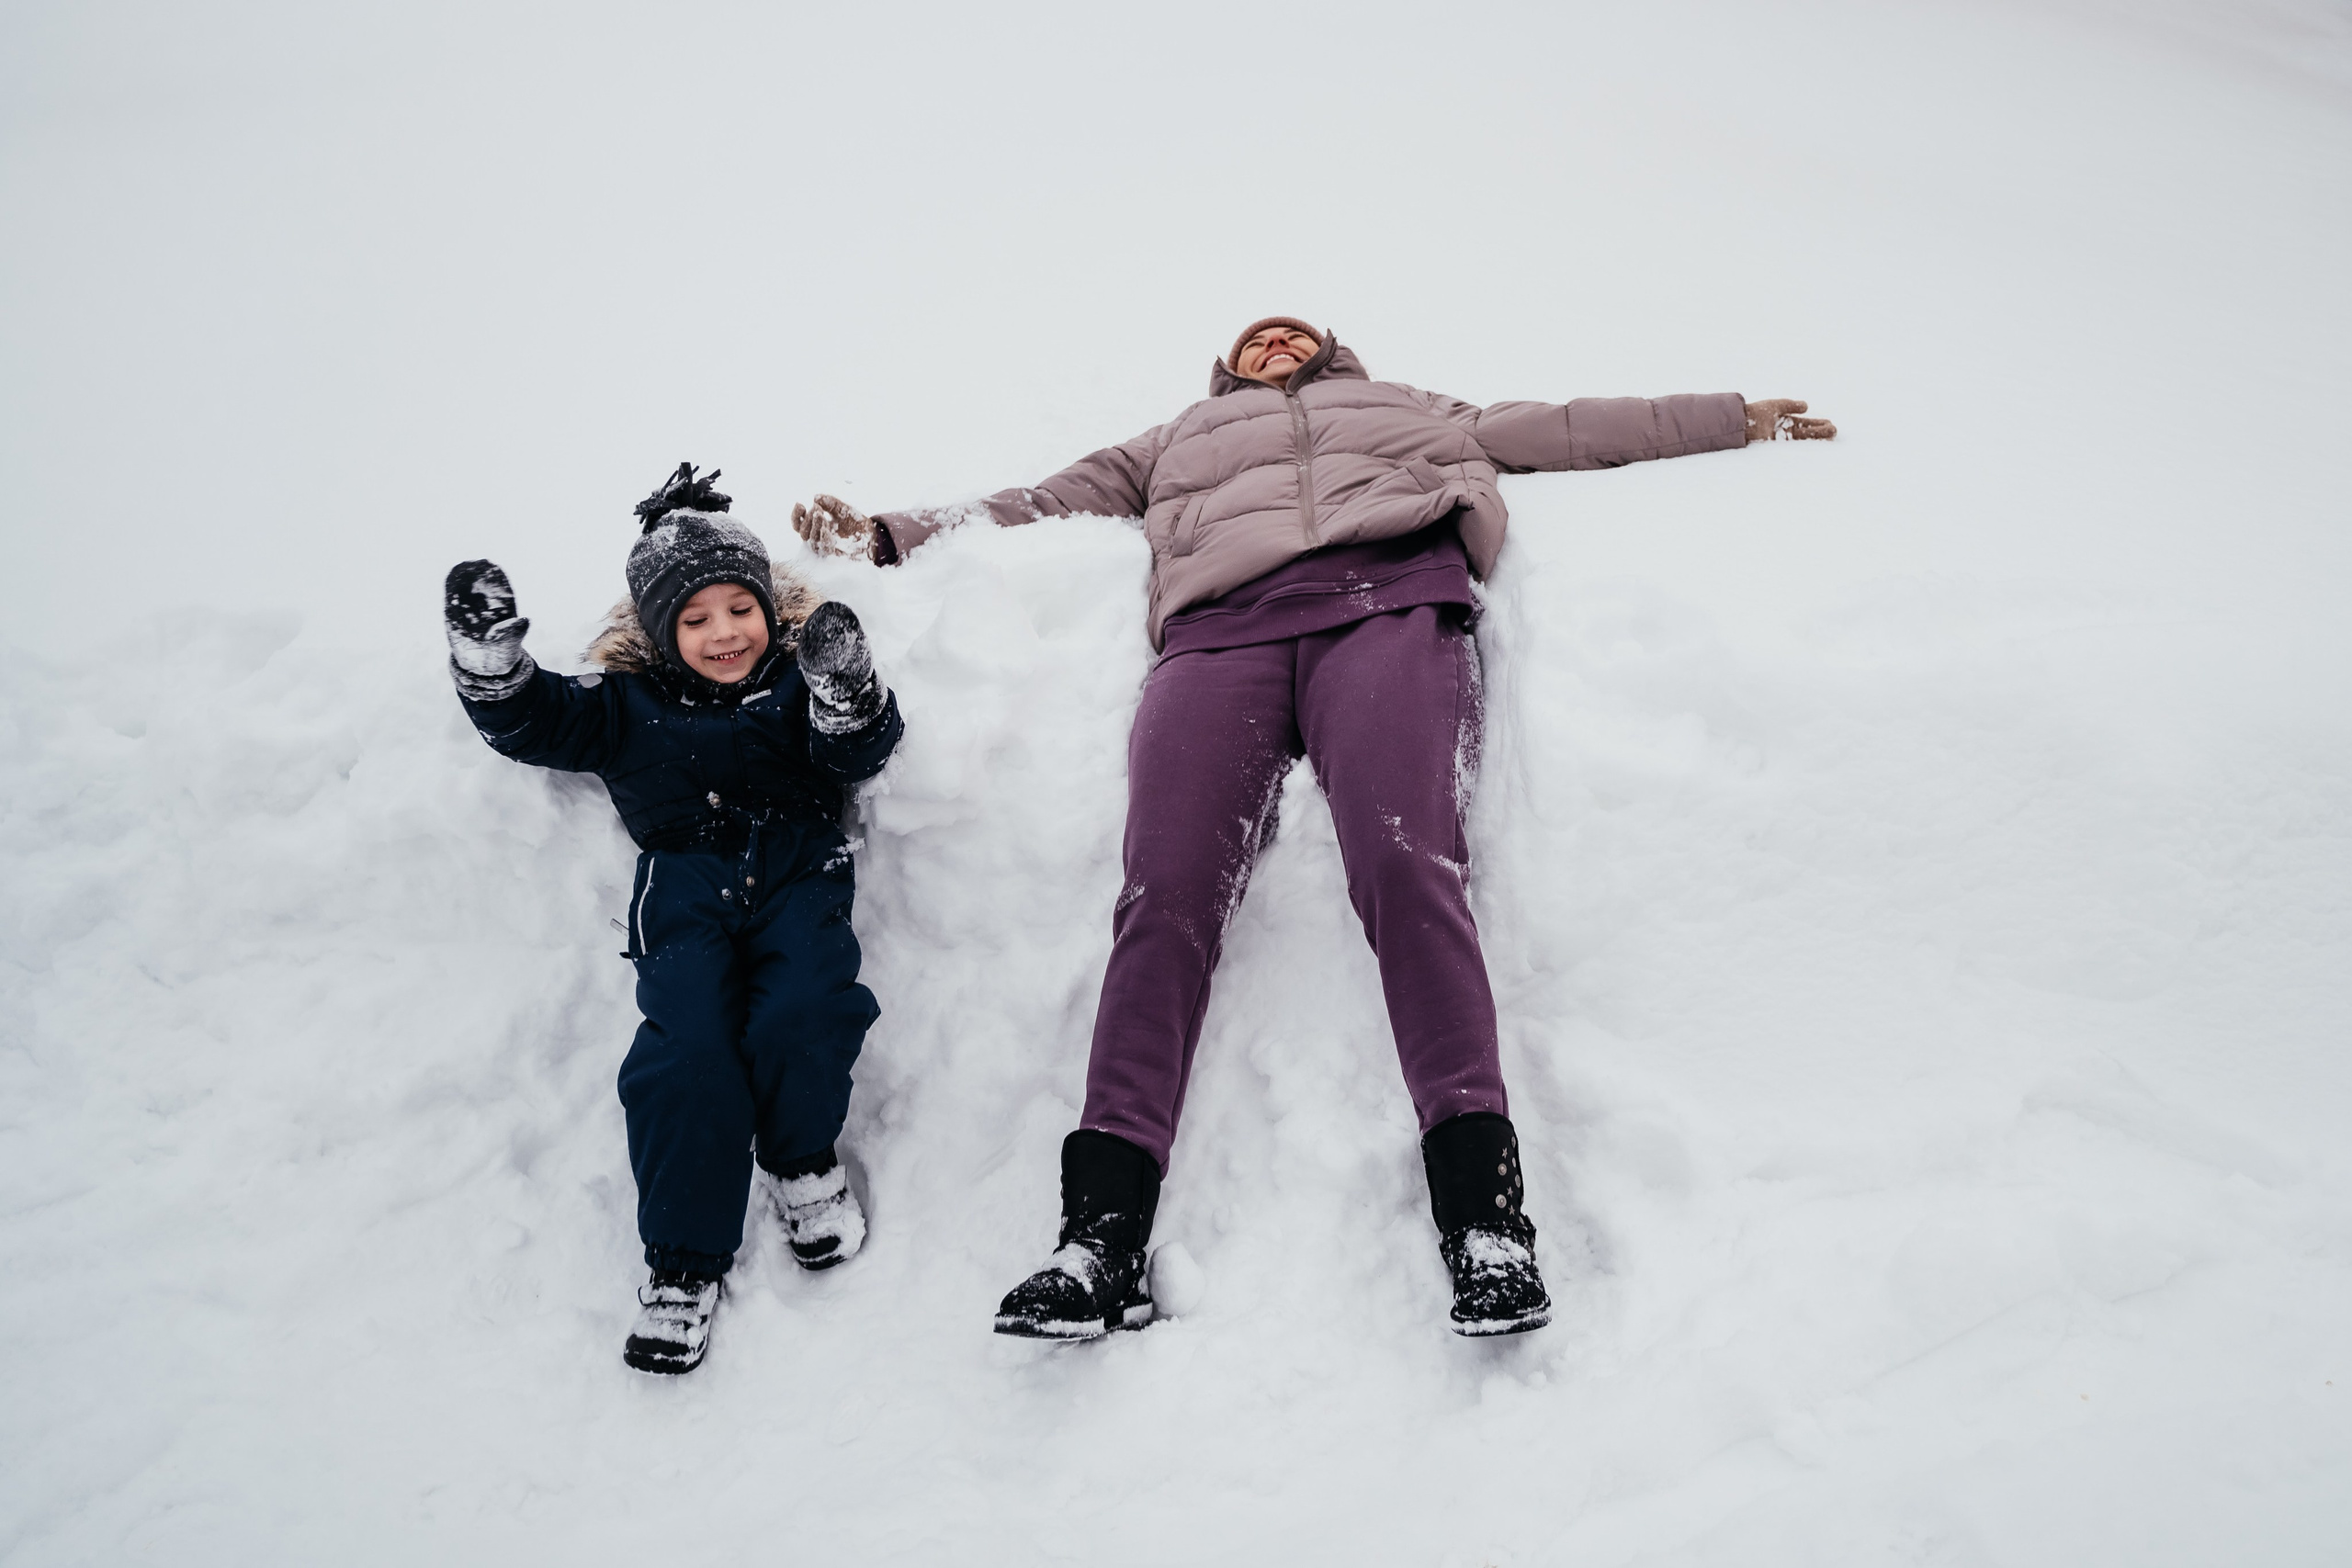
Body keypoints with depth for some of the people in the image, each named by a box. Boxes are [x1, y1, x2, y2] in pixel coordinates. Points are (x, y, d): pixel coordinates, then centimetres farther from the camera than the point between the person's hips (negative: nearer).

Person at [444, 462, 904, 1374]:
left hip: (796, 868, 0)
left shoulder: (798, 676, 13)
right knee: (688, 1044, -21)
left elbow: (858, 755, -1)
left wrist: (848, 697, -23)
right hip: (685, 885, 1)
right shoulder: (627, 702, 16)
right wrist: (489, 658, -11)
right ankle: (684, 1261, -9)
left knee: (801, 1018, -27)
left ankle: (801, 1163, 5)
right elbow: (532, 722, 8)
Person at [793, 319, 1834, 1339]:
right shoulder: (1180, 440, 43)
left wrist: (1744, 418, 35)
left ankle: (1482, 1211, -34)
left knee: (1405, 862, -29)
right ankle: (1102, 1235, -29)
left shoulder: (1408, 408, 42)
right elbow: (1040, 505, 38)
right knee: (1164, 893, -23)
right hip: (1219, 628, 1)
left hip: (1388, 599, -1)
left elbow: (1569, 429, 39)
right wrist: (886, 534, 30)